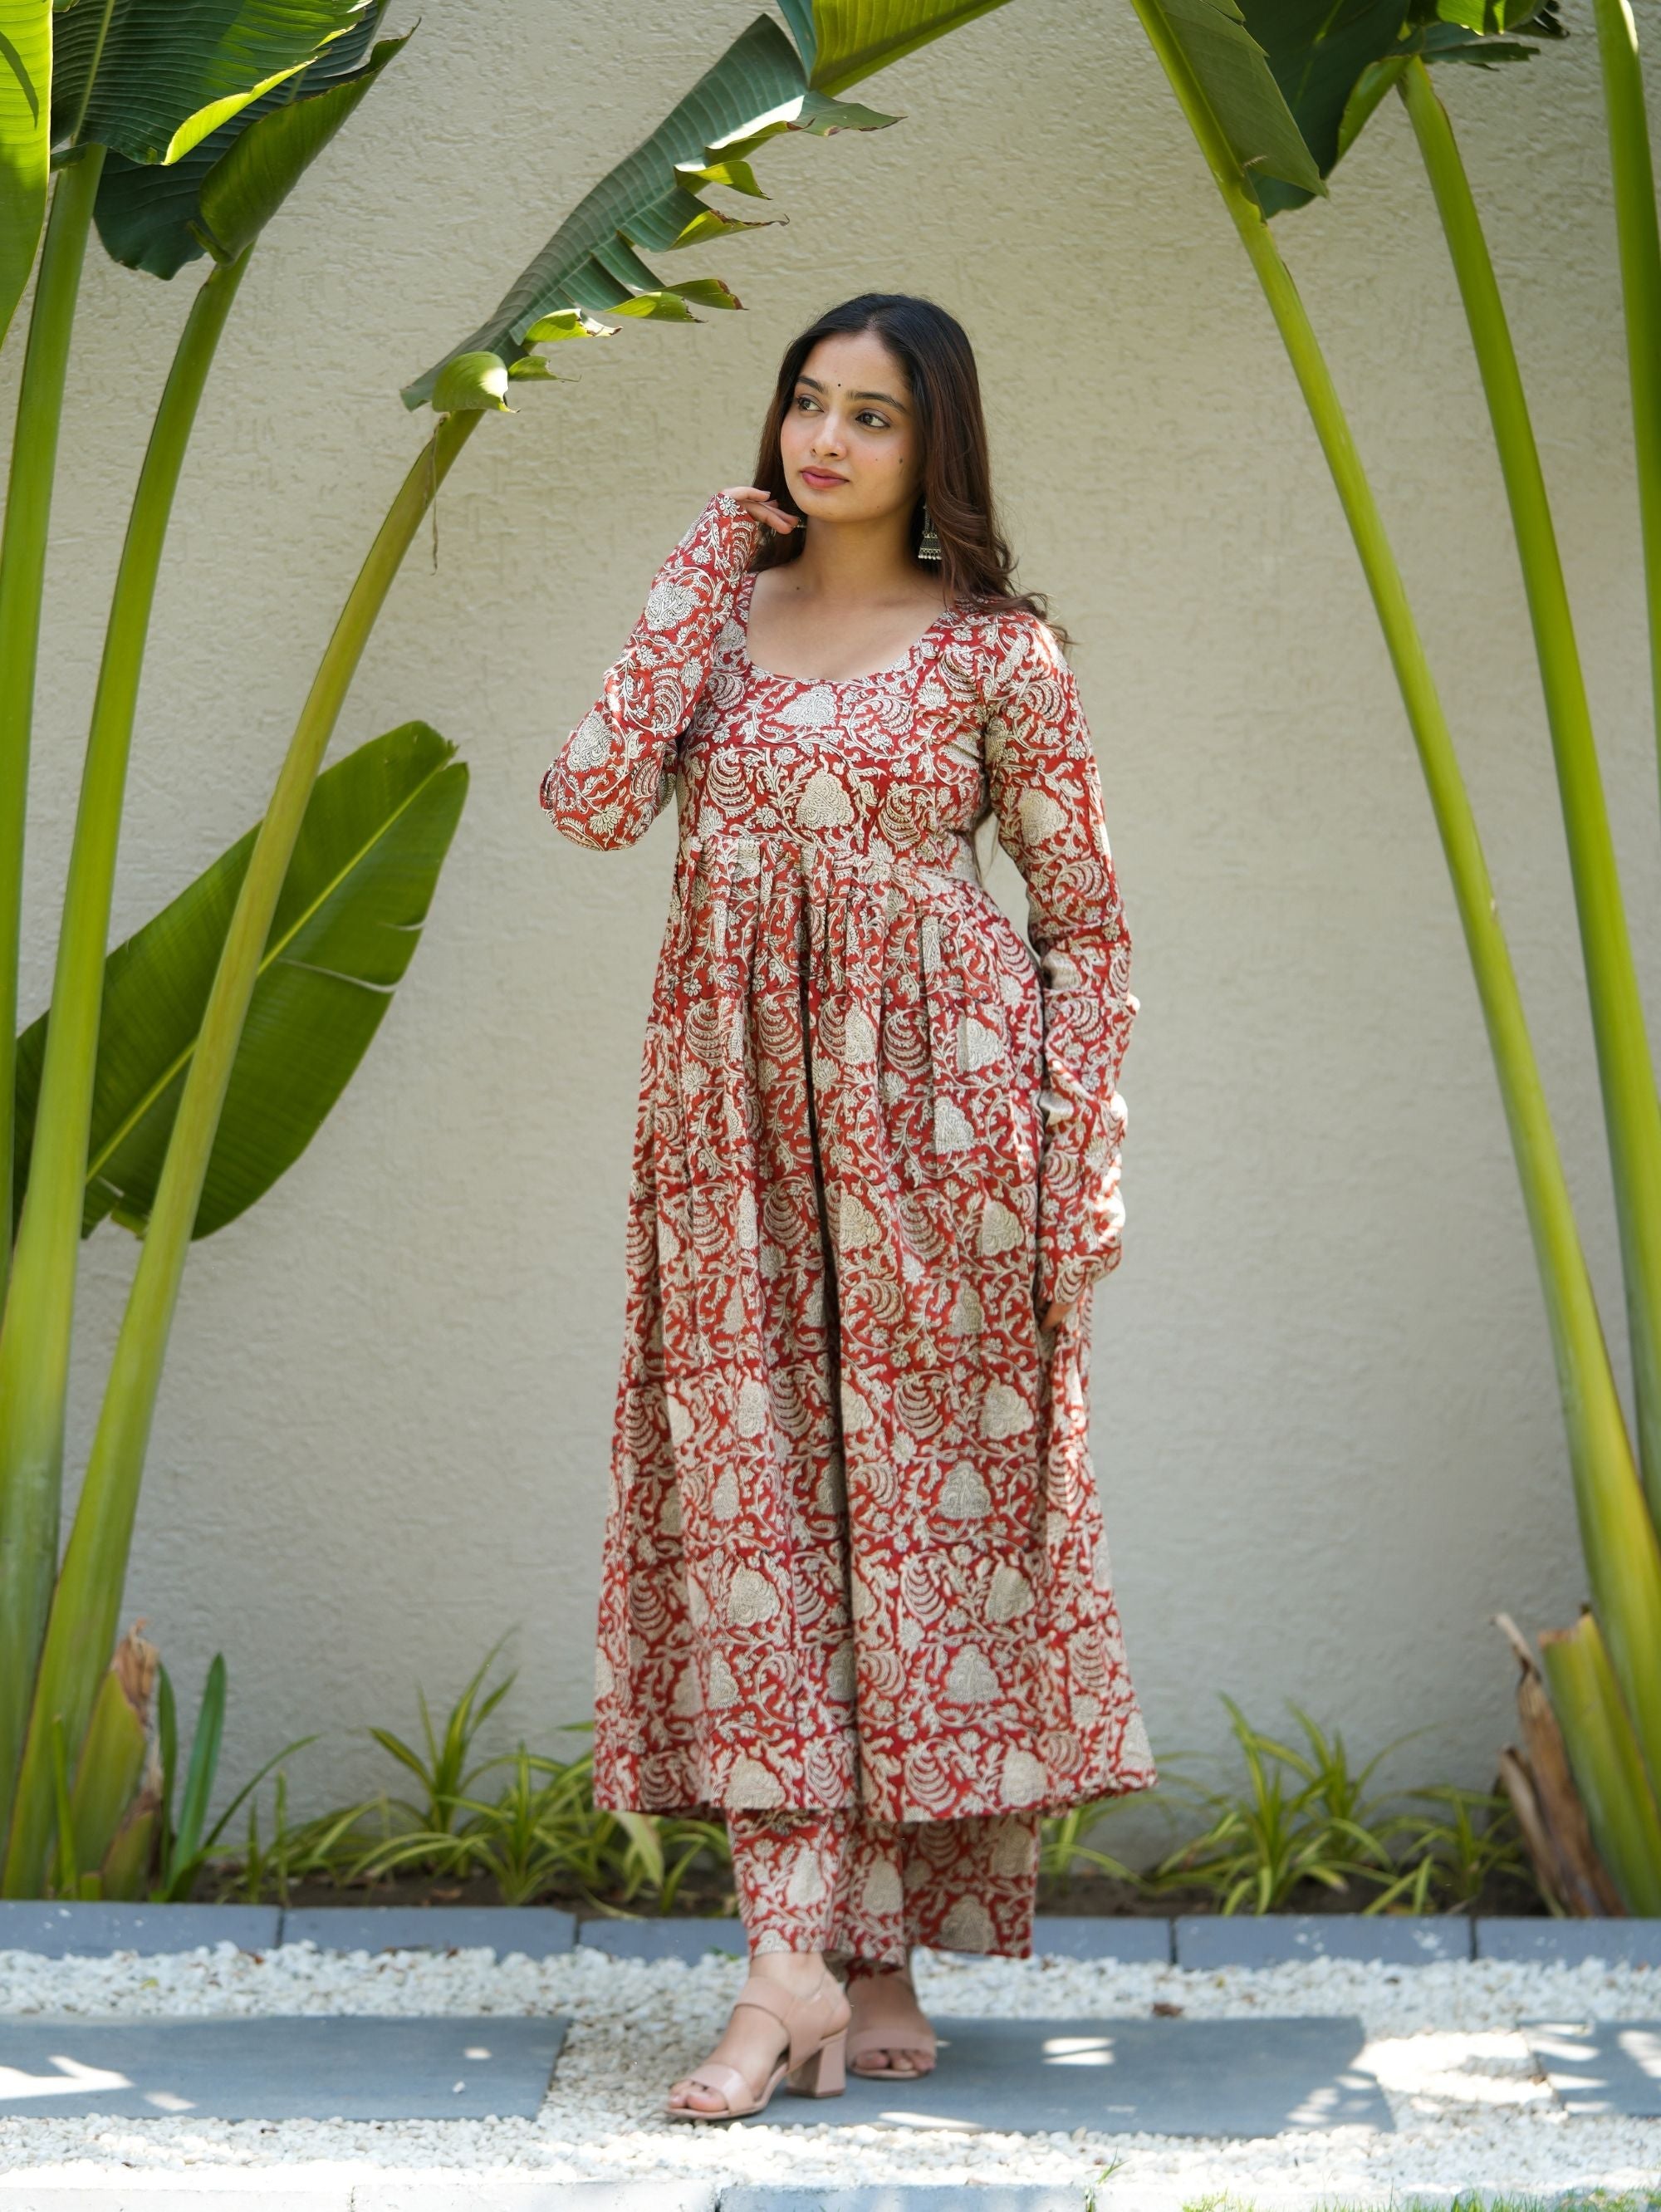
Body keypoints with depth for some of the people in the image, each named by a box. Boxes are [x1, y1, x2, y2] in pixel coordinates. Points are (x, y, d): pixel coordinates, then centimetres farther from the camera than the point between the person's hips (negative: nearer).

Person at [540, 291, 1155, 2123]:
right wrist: (699, 578, -2)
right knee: (751, 1501, -4)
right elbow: (595, 804, -6)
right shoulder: (722, 608, 10)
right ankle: (794, 1961, -4)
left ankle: (880, 1959, 11)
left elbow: (1084, 920, 3)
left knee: (922, 1501, 1)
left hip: (929, 1109, -3)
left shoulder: (996, 650, 1)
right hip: (737, 1108, 3)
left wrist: (1082, 1153, -6)